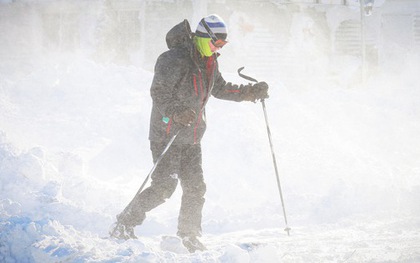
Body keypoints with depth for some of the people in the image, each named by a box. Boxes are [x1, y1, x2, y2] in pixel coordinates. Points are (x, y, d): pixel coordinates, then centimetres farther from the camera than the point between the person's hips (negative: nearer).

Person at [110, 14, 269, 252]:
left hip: (191, 138, 8)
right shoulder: (175, 59, -17)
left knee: (196, 188, 7)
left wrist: (250, 92, 18)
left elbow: (220, 89, 26)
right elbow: (158, 92, -22)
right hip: (167, 134, -8)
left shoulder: (209, 62, 11)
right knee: (164, 187, -13)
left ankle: (190, 237, 21)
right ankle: (124, 225, -3)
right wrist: (176, 112, -38)